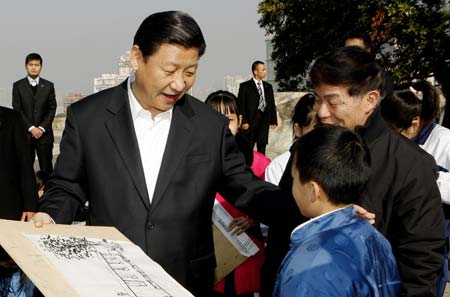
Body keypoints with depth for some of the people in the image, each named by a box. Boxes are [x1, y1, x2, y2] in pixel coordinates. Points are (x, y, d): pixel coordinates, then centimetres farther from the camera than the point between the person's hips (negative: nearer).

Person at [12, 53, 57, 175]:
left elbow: (52, 109, 5)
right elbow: (17, 110, -1)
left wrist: (42, 128, -8)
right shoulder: (18, 86, 5)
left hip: (44, 133, 1)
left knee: (46, 168, 0)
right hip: (25, 133, -1)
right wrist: (31, 128, -10)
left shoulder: (48, 86, 9)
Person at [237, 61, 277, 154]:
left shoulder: (268, 87, 14)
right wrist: (244, 121, -13)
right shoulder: (245, 86, -1)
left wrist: (273, 120, 6)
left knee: (262, 148, 8)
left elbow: (272, 104, 14)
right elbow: (241, 105, -5)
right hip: (251, 120, -5)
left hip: (264, 120, 5)